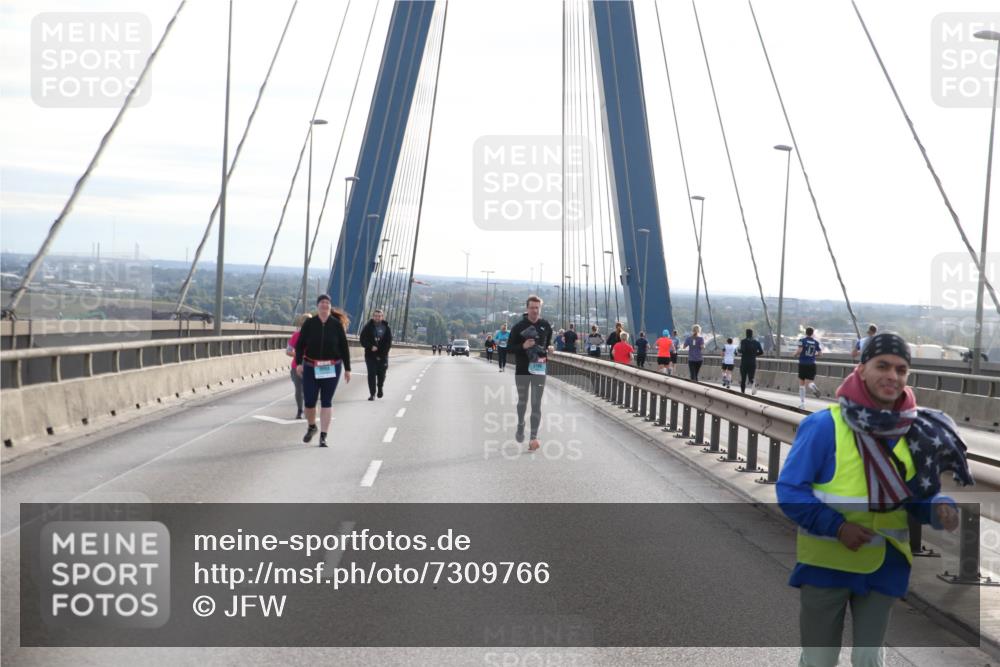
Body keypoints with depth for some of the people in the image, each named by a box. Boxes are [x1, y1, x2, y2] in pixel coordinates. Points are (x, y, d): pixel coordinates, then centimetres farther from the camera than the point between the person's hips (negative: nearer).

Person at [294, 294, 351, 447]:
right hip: (311, 368, 1)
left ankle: (323, 436, 4)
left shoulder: (337, 324, -2)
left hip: (331, 369, 0)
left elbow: (344, 347, 1)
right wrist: (298, 363, -13)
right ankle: (311, 427, 29)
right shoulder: (309, 323, -2)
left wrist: (347, 368, 0)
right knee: (309, 401, 0)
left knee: (326, 402, 0)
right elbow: (300, 344, -1)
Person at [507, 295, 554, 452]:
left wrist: (546, 354, -2)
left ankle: (534, 437, -8)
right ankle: (520, 426, 41)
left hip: (539, 369, 0)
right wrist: (523, 346, -20)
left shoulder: (546, 326, 3)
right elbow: (510, 347, -2)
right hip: (522, 370, 0)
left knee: (536, 404, -7)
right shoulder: (518, 327, -4)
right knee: (522, 401, 15)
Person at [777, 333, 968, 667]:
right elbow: (789, 490, -15)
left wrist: (939, 508, -16)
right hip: (825, 563, -3)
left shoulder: (913, 430, -2)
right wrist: (836, 526, -25)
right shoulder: (824, 425, -17)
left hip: (884, 566, 4)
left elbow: (920, 494, 7)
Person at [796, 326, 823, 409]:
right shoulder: (816, 342, 6)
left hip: (803, 364, -2)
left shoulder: (802, 340, -4)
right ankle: (812, 386, -32)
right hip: (812, 364, 2)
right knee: (809, 382, 7)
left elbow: (799, 350, -18)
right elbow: (820, 353, 4)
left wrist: (796, 353, 4)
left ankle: (802, 403, 9)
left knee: (801, 384, 10)